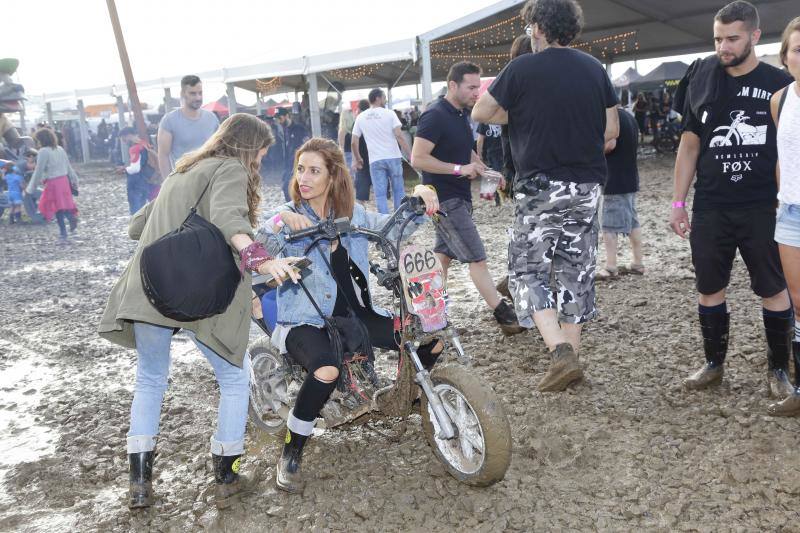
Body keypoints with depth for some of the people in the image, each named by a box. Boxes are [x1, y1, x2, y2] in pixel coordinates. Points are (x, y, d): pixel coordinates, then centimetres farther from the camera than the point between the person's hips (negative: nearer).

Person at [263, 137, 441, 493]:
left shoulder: (350, 212, 8)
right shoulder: (288, 216, -7)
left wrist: (417, 196, -8)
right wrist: (280, 221, -39)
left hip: (353, 313, 5)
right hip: (305, 320, -5)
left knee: (431, 341, -4)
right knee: (327, 370, -38)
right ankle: (291, 453, -13)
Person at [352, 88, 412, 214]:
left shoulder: (360, 117, 6)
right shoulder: (389, 113, -3)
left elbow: (354, 142, 5)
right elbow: (399, 136, -11)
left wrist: (357, 159, 19)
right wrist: (409, 155, -7)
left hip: (375, 160, 1)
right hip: (393, 157, -1)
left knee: (380, 194, 2)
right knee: (399, 190, 11)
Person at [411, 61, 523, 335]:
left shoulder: (461, 113, 13)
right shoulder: (435, 116, -16)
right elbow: (418, 159, -21)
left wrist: (483, 168, 9)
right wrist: (459, 169, -22)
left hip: (459, 197, 9)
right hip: (445, 198, -9)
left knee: (443, 254, 13)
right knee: (477, 258, -8)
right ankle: (504, 315, -4)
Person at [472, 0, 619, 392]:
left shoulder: (522, 68, -7)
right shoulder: (595, 69, 8)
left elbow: (480, 113, -2)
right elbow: (612, 130, 9)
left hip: (540, 187, -5)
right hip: (587, 187, 5)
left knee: (527, 272, 4)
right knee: (575, 272, 13)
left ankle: (560, 351, -11)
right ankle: (570, 355, 18)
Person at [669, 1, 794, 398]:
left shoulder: (779, 85, 0)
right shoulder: (703, 82, 5)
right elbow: (689, 145, 8)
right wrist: (677, 202, 4)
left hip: (763, 210, -2)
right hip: (710, 209, 2)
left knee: (773, 289, 5)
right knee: (709, 288, 8)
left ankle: (778, 369, 22)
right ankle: (714, 364, 25)